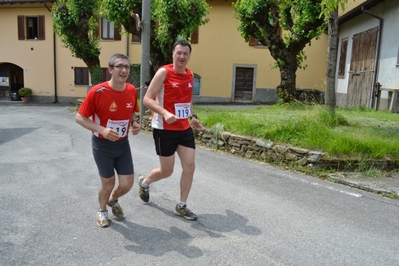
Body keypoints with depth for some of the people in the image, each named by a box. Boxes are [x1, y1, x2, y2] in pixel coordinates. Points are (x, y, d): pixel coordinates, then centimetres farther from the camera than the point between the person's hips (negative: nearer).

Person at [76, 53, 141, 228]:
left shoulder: (132, 90, -6)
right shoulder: (97, 92, -21)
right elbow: (79, 117, -14)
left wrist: (134, 123, -9)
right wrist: (101, 130, -27)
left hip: (123, 144, 4)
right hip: (102, 145, -4)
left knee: (127, 184, 5)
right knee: (108, 184, 7)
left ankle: (113, 200, 41)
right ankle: (102, 210, 39)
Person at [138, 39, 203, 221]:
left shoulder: (190, 75, 7)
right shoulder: (164, 72, -13)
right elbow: (147, 99, -16)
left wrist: (193, 117, 10)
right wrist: (165, 113, -31)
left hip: (185, 129, 6)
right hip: (165, 130, -6)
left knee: (190, 166, 2)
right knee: (167, 171, 4)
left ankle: (181, 206, 19)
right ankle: (144, 182, 38)